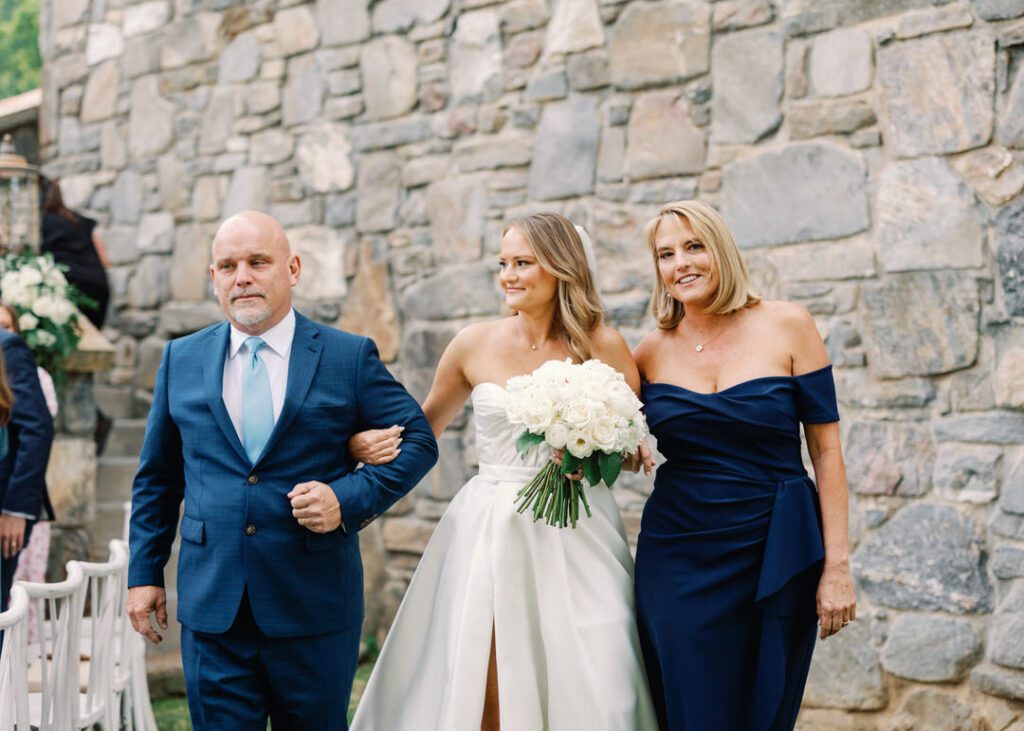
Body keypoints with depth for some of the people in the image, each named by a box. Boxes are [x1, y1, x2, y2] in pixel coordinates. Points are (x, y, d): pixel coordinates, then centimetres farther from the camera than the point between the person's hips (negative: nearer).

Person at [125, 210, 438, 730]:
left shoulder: (350, 357, 0)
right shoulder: (182, 360, 8)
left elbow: (418, 440, 2)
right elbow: (156, 478, 14)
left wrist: (349, 498, -13)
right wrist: (144, 573, 9)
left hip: (315, 609, -1)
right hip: (211, 609, 2)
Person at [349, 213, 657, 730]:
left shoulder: (601, 346, -1)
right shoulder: (475, 345, 4)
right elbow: (425, 426, 16)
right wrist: (362, 445, -1)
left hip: (576, 537, -1)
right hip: (490, 532, 1)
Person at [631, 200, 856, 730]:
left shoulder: (786, 327, -4)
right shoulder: (652, 352, 2)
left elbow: (826, 449, -4)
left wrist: (837, 566, -8)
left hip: (775, 556, -1)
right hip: (679, 562, 1)